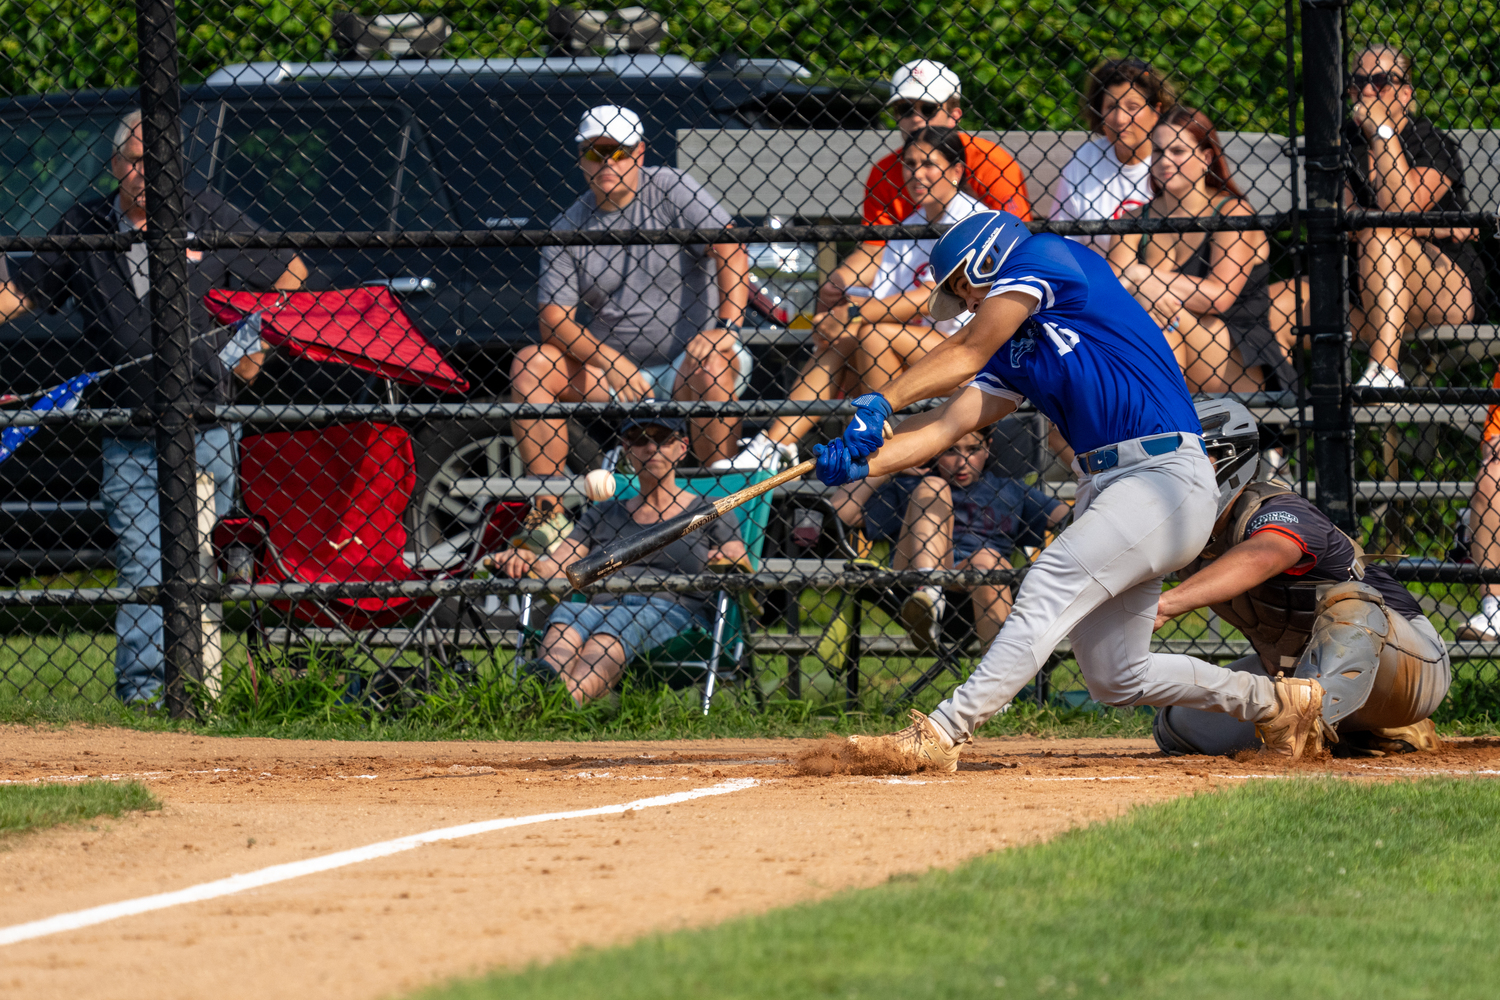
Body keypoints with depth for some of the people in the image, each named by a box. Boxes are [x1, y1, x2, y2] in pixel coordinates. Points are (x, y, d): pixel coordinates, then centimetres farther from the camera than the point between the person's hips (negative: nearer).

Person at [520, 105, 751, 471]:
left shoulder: (670, 189, -4)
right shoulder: (568, 227, 4)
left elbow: (730, 250, -14)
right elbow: (553, 319, -1)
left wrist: (727, 328, -29)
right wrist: (609, 362, -19)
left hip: (687, 359, -3)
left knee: (711, 367, -35)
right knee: (530, 363, -15)